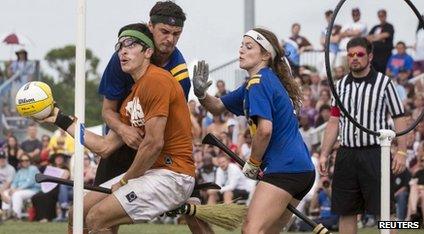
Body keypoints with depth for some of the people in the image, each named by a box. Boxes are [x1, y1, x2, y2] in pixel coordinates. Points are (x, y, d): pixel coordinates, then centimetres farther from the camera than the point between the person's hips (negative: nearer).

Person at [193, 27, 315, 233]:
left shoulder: (258, 83, -9)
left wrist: (253, 164, -6)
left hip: (284, 168, -10)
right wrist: (201, 94, 4)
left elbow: (264, 130, -21)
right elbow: (218, 106, 26)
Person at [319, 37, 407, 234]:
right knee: (346, 212, 5)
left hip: (375, 153, -4)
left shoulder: (384, 83, 0)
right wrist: (324, 154, 8)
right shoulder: (341, 85, 12)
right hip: (346, 155, 4)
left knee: (383, 211, -7)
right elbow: (333, 122, 15)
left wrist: (401, 152, -11)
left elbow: (399, 119, -2)